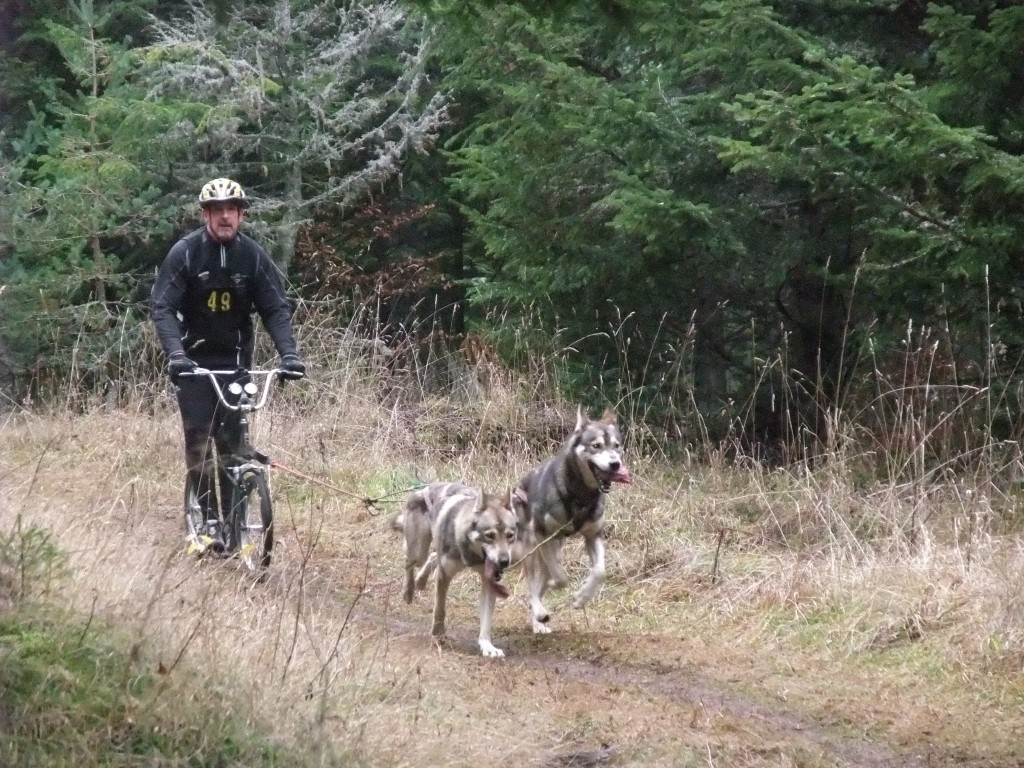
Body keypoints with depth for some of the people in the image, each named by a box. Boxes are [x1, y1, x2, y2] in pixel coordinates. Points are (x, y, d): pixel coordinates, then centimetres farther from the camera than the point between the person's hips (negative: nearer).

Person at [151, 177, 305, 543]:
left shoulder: (252, 255, -4)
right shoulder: (185, 252, -11)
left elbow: (276, 308, -5)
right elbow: (162, 307, -16)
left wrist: (289, 353, -22)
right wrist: (175, 353, -31)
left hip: (234, 361, 2)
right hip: (194, 360, -2)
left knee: (233, 440, -3)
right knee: (198, 437, -11)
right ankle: (208, 519, -9)